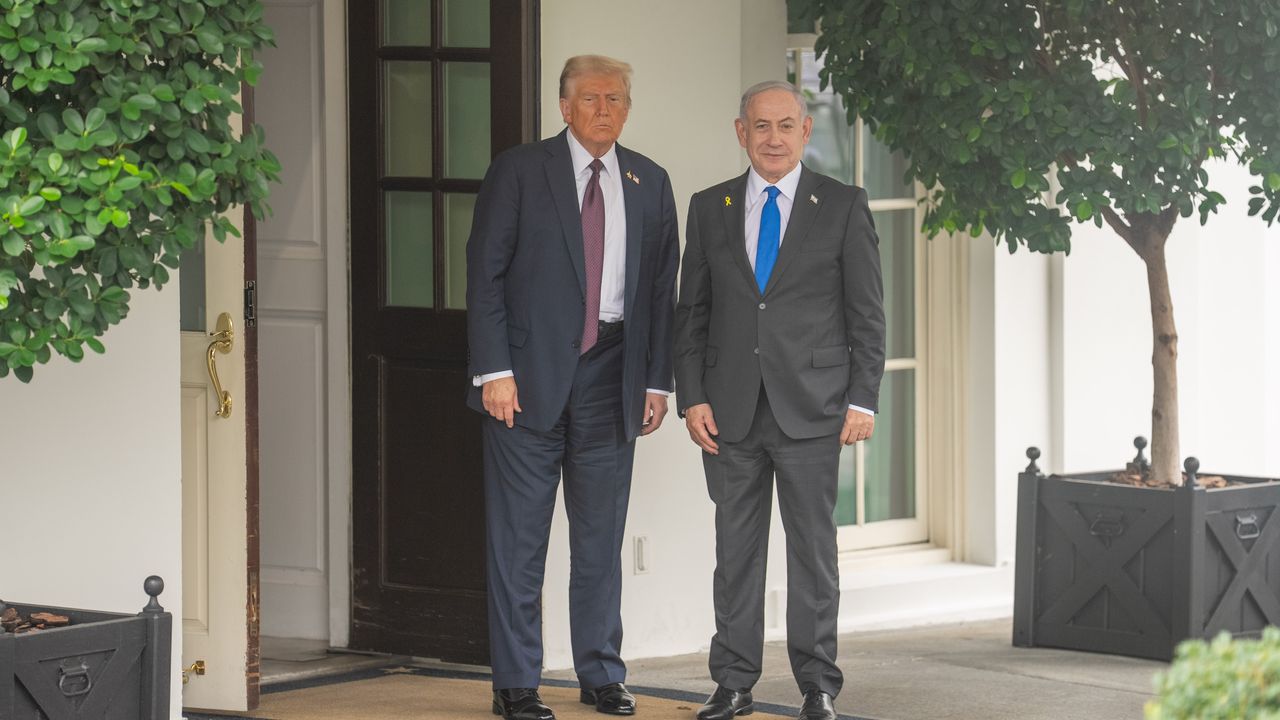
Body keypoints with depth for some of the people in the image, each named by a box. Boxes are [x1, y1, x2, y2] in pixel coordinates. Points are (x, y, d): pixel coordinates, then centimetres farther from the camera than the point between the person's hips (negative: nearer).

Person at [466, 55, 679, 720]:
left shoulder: (649, 184, 10)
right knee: (519, 538, -1)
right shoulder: (519, 172, 0)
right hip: (531, 373, -3)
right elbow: (485, 273, -3)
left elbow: (662, 286, 12)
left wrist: (657, 380, 6)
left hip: (611, 376, 3)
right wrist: (494, 370, -11)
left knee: (602, 536, 9)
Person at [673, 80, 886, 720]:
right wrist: (691, 398, 0)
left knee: (813, 547, 1)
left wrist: (863, 400, -5)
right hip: (729, 409, 2)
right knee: (735, 548, 5)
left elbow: (866, 313, 2)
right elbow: (691, 312, 10)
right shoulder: (709, 209, 10)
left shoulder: (843, 207, 3)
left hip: (811, 407, -2)